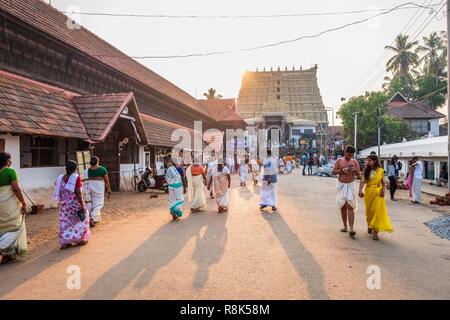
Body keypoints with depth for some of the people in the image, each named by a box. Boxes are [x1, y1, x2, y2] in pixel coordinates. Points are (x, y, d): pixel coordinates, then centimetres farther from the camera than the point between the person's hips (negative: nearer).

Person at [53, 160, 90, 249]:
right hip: (75, 203, -5)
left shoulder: (60, 178, 2)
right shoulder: (76, 177, -16)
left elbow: (58, 192, 6)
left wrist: (62, 202, 19)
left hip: (64, 204, 5)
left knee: (65, 222, 12)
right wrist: (82, 205, -14)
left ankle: (65, 242, 12)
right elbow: (78, 193, -19)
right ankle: (80, 239, 21)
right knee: (80, 220, 13)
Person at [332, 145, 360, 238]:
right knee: (343, 206, 9)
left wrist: (355, 170, -18)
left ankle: (351, 229, -15)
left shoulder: (355, 162, 4)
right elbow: (333, 172, 0)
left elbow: (359, 174, 4)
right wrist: (342, 170, -16)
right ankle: (345, 226, 22)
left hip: (350, 186, -1)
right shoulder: (339, 161, 4)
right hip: (341, 185, 1)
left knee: (350, 207, -10)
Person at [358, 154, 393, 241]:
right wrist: (360, 190, -24)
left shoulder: (380, 170, 0)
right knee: (369, 210, 13)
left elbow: (383, 182, 6)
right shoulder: (366, 170, 0)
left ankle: (375, 231, -2)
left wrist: (383, 190, -11)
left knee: (377, 211, -6)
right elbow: (362, 181, -9)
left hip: (378, 192, -1)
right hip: (368, 192, 1)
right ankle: (369, 225, 36)